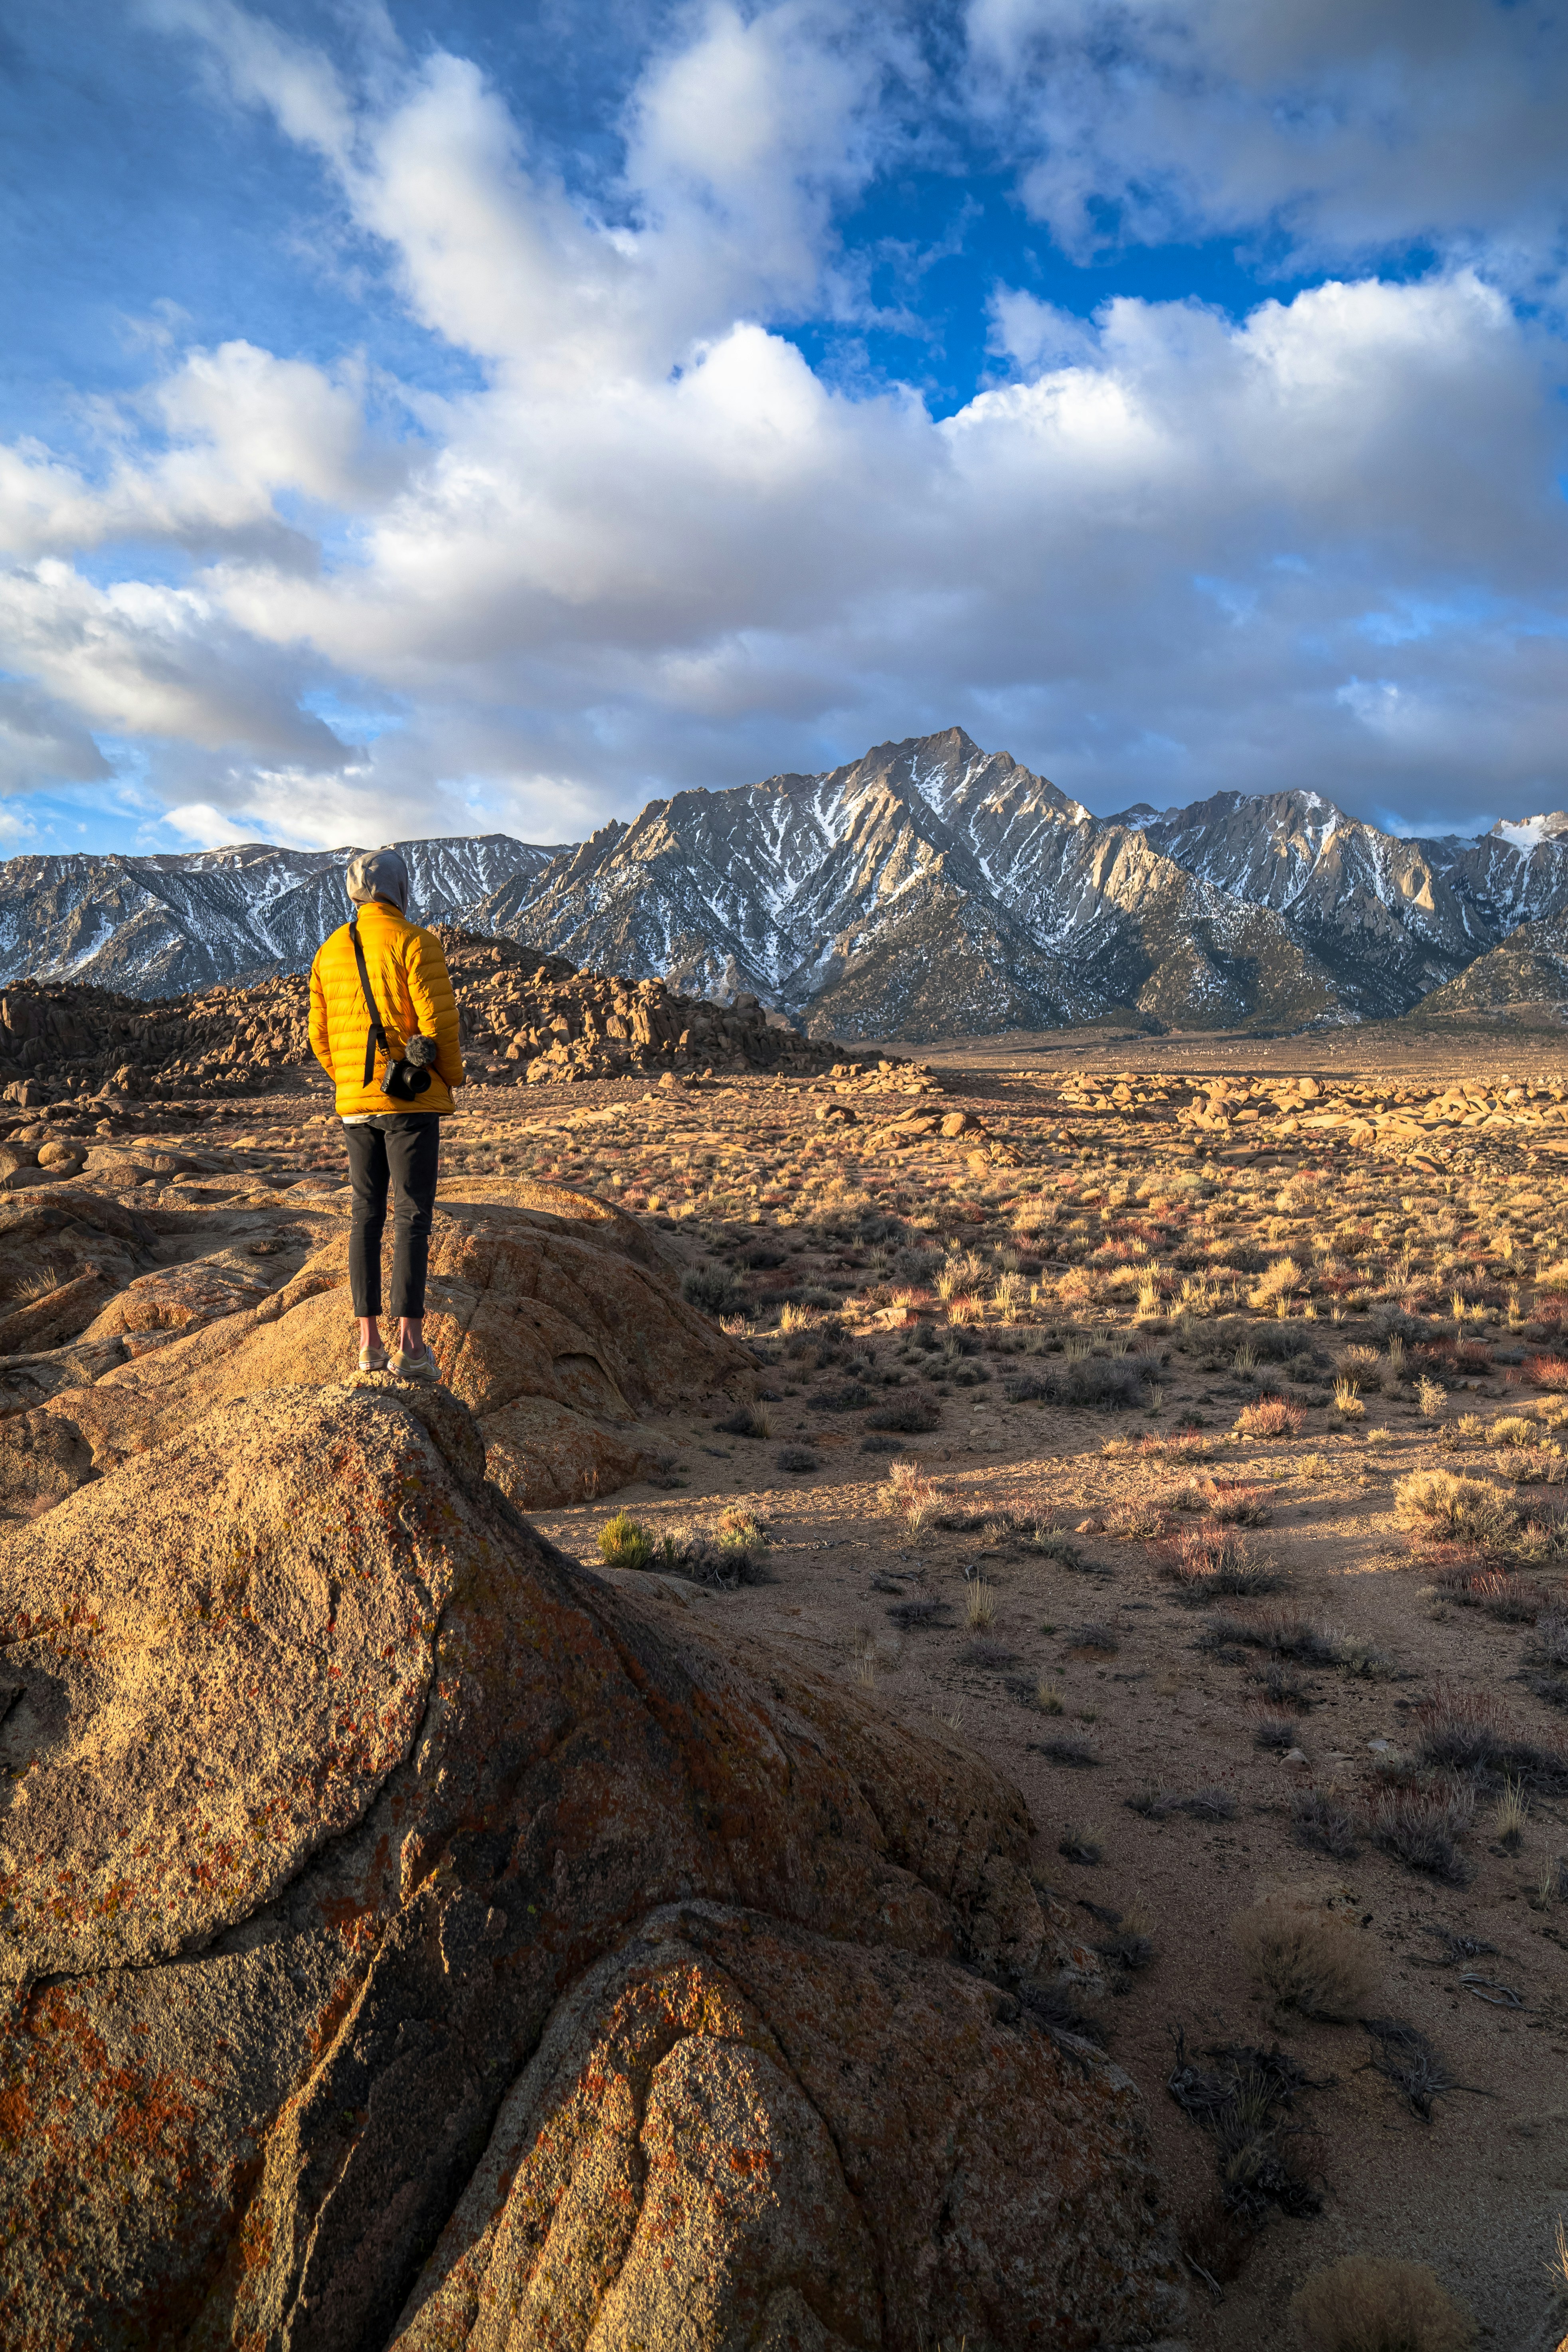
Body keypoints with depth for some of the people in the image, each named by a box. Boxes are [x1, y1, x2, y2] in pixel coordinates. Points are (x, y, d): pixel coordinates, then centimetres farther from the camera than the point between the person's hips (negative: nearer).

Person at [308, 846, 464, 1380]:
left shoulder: (329, 952, 11)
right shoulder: (416, 943, -8)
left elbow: (320, 1037, 12)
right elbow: (439, 1020, -14)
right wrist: (453, 1077, 2)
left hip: (355, 1104, 6)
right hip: (412, 1100, -6)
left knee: (367, 1217, 10)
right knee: (412, 1218, -4)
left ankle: (369, 1341, 10)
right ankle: (410, 1345, -5)